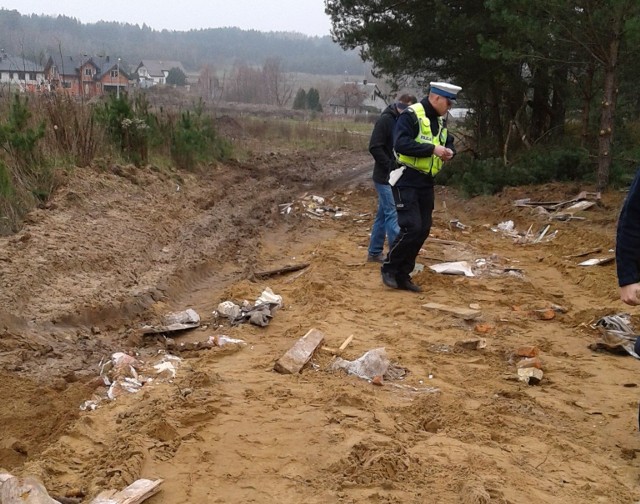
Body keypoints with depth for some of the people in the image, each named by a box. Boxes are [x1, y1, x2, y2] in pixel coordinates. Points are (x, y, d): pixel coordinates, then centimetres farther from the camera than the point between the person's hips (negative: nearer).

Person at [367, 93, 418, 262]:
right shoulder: (385, 120, -13)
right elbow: (375, 148, -18)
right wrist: (392, 167, -19)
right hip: (386, 177, -8)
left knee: (383, 215, 12)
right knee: (392, 214, -9)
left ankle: (374, 252, 20)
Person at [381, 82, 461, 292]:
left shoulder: (440, 120, 13)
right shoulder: (411, 115, -14)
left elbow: (448, 141, 24)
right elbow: (401, 144, -25)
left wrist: (449, 151, 0)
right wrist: (432, 149, -25)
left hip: (426, 182, 9)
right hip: (406, 180, -9)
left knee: (423, 230, 7)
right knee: (412, 227, -15)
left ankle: (403, 275, 18)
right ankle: (389, 268, 5)